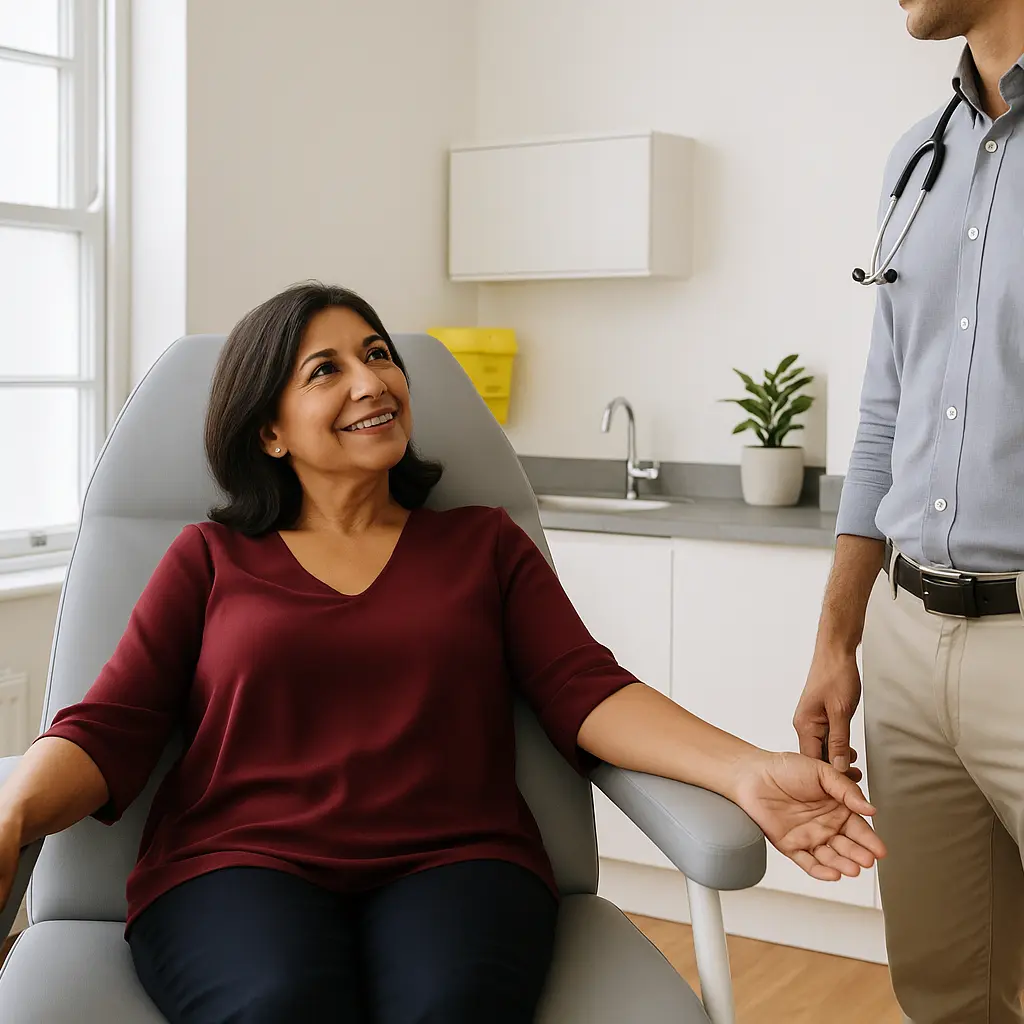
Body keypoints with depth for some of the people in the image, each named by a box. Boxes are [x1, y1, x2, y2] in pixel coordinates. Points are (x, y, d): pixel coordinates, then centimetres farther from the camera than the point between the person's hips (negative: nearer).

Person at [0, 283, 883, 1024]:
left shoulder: (485, 544, 19)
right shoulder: (212, 559, 16)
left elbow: (584, 691, 7)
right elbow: (109, 729, 7)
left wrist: (746, 772, -12)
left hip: (455, 863, 1)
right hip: (243, 865, 0)